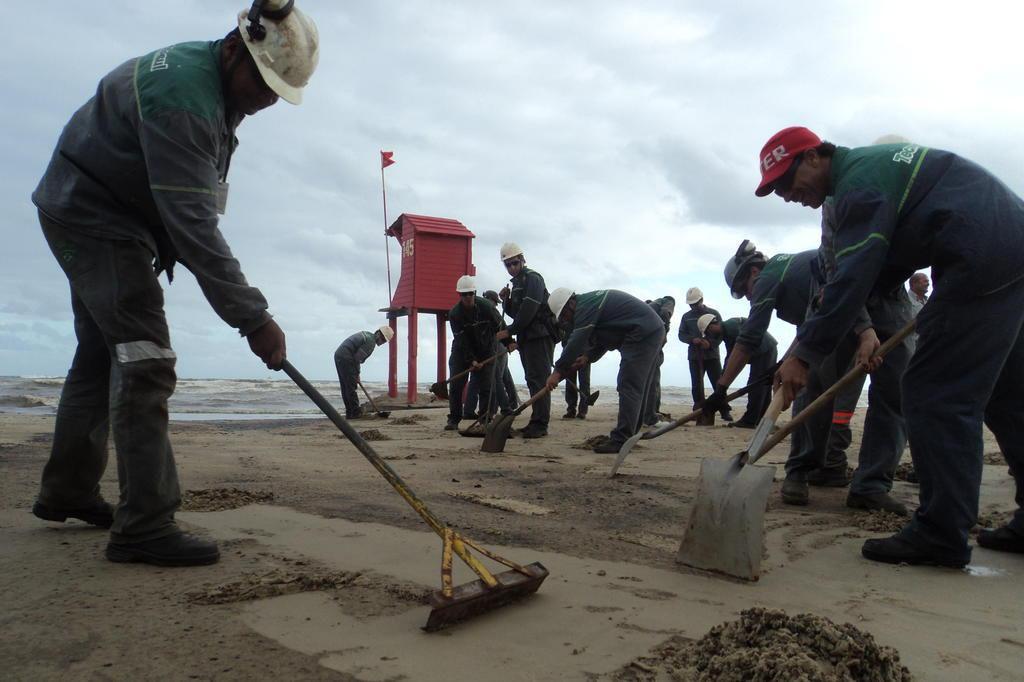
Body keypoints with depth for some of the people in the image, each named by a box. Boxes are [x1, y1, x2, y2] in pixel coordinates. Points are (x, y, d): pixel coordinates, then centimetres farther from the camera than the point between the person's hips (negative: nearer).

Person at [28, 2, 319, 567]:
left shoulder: (209, 77, 6)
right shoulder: (183, 97, -27)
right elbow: (193, 225, -33)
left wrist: (167, 245, 5)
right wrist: (253, 318, -33)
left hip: (90, 218, 10)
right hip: (93, 218, -10)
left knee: (100, 355, 15)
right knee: (144, 361, -16)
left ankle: (67, 491, 28)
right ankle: (145, 524, -14)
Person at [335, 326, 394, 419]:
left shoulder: (366, 335, 19)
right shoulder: (371, 341, -12)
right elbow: (357, 357, -15)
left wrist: (356, 373, 16)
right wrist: (357, 374, -3)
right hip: (346, 359, -10)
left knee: (345, 387, 11)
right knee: (351, 387, -5)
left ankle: (349, 413, 15)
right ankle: (356, 413, -1)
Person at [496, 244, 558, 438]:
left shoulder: (532, 278, -7)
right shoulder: (517, 282, 23)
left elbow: (528, 310, -17)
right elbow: (514, 312, 24)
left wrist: (510, 331, -15)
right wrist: (505, 300, 6)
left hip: (540, 336, -9)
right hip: (526, 338, 10)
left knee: (538, 379, -12)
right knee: (532, 380, 9)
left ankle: (540, 425, -14)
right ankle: (536, 422, 13)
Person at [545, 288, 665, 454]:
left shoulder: (585, 306, -14)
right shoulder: (592, 301, 18)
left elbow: (576, 342, -19)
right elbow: (603, 339, 23)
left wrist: (558, 371, -14)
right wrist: (588, 357, 9)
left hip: (643, 334, -11)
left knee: (629, 388, -12)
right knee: (638, 389, 13)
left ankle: (621, 440, -13)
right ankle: (629, 435, 21)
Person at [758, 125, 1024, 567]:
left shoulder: (859, 179, -13)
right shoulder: (870, 163, 18)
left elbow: (853, 277, -22)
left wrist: (804, 354, -21)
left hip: (983, 260, -11)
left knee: (935, 394, -10)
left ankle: (941, 534, -7)